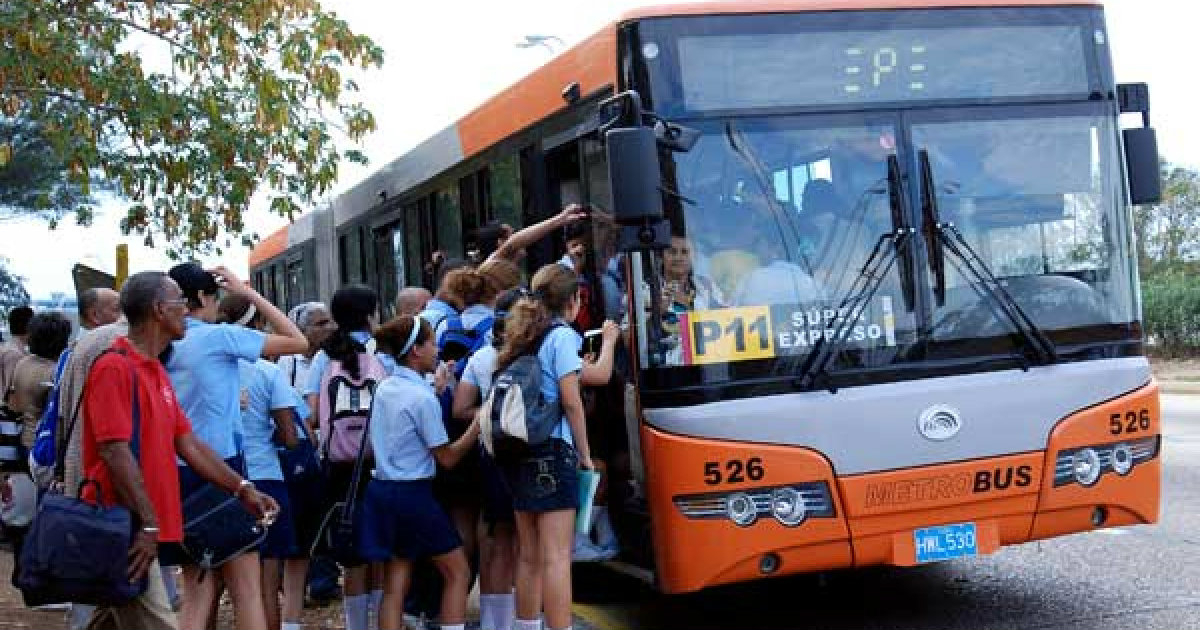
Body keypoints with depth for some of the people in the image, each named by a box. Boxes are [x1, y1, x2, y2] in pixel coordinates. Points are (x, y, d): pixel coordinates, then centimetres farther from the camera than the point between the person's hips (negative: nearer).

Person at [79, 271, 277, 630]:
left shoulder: (157, 372, 16)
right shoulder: (115, 367, -13)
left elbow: (187, 442, 16)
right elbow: (114, 451, -20)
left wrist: (243, 490, 11)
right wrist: (148, 523, -22)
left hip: (139, 532, 10)